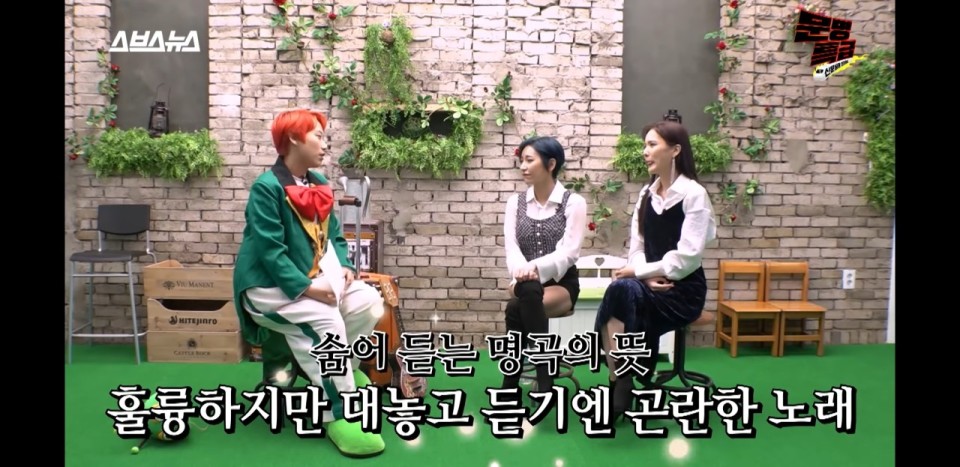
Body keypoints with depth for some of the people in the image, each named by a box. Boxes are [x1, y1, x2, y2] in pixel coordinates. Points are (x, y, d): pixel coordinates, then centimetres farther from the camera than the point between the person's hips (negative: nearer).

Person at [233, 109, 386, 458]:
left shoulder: (320, 183, 9)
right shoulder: (267, 187, -16)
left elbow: (334, 235, 13)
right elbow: (270, 250, -23)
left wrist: (344, 266, -8)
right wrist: (306, 288, -28)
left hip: (312, 277, 8)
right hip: (270, 285, -8)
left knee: (369, 302, -8)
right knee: (324, 320, -31)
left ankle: (342, 369, 15)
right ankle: (338, 413, -23)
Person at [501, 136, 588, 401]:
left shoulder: (573, 203, -1)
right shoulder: (515, 203, 11)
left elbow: (569, 252, -12)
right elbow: (511, 247, -1)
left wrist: (535, 267, -29)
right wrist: (520, 271, -24)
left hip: (561, 283, -3)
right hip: (525, 285, 3)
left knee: (516, 309, -33)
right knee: (527, 291, -35)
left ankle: (510, 384, -22)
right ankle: (544, 382, -30)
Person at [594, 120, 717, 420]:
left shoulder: (693, 194, -8)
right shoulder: (646, 194, 12)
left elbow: (687, 256, -17)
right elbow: (636, 247, 9)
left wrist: (639, 272, -15)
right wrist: (647, 277, -12)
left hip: (683, 291, -5)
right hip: (650, 287, 5)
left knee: (623, 289, -33)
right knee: (610, 318, -28)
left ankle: (620, 384, -22)